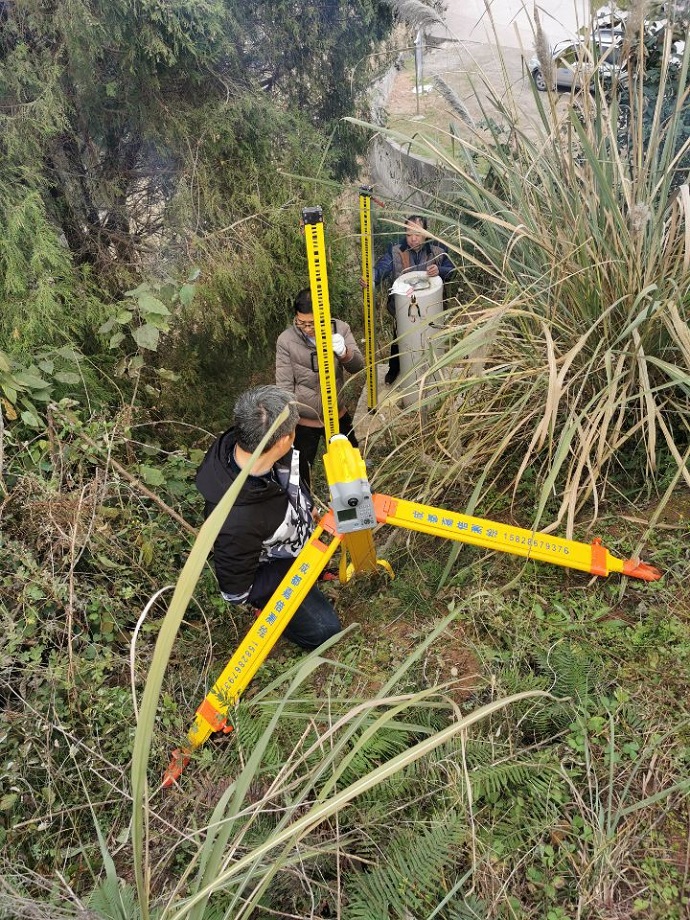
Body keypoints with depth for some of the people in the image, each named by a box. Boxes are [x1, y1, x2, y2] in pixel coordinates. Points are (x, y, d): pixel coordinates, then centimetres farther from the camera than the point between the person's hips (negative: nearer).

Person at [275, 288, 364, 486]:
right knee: (300, 470, 14)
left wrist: (344, 352, -36)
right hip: (303, 421, -3)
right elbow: (284, 387, -16)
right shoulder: (286, 341, -19)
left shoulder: (340, 329, -12)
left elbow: (358, 366, -14)